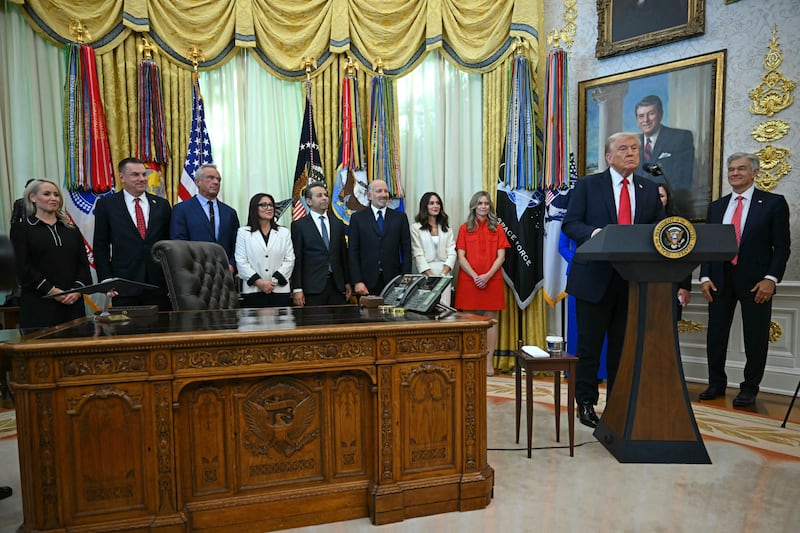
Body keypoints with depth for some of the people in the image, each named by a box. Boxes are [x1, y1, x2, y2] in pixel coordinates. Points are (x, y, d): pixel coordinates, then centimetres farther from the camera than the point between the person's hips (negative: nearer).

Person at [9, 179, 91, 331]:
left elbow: (83, 263, 9)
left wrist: (77, 290, -7)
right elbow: (23, 268, -3)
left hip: (73, 302, 3)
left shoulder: (71, 229, 16)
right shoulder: (21, 229, 6)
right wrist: (53, 291, -12)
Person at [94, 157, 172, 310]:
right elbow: (100, 247, 5)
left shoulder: (162, 204, 9)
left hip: (159, 285, 2)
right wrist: (106, 280, -3)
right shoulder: (106, 204, 4)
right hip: (124, 286, -1)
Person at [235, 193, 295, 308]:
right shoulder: (243, 232, 8)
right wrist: (259, 282, -10)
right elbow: (241, 262, 1)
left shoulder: (284, 232, 12)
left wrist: (274, 281, -8)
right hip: (253, 291, -1)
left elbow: (289, 260, 5)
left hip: (280, 290, 1)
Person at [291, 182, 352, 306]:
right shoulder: (299, 225, 0)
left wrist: (347, 282, 10)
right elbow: (296, 259, -3)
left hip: (337, 286, 4)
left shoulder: (338, 224, 13)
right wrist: (297, 289, -8)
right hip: (312, 287, -3)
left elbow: (344, 255, 14)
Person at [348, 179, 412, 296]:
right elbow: (353, 252, 1)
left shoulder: (400, 217, 8)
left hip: (393, 281, 1)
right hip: (367, 283, -1)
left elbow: (406, 250, 6)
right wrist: (357, 282, -7)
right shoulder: (357, 218, 5)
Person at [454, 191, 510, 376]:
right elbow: (461, 257, 0)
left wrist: (487, 275, -11)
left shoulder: (497, 228, 9)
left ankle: (489, 361, 7)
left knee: (490, 319, 2)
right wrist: (475, 276, -11)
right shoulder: (465, 228, 7)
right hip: (469, 279, 0)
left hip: (492, 280, 1)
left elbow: (501, 256, 2)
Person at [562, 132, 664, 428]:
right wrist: (593, 232, -22)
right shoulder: (588, 185, 2)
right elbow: (570, 223, -3)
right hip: (596, 277, -3)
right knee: (589, 344, 4)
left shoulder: (650, 189, 13)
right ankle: (586, 403, 17)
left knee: (623, 345, 11)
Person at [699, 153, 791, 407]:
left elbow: (782, 246, -2)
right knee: (715, 336, 8)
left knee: (755, 339, 5)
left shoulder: (773, 203, 1)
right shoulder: (716, 206, 11)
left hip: (755, 281, -3)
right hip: (720, 280, 3)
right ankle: (716, 385, 23)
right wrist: (705, 277, 0)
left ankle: (749, 389, 20)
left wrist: (771, 279, -13)